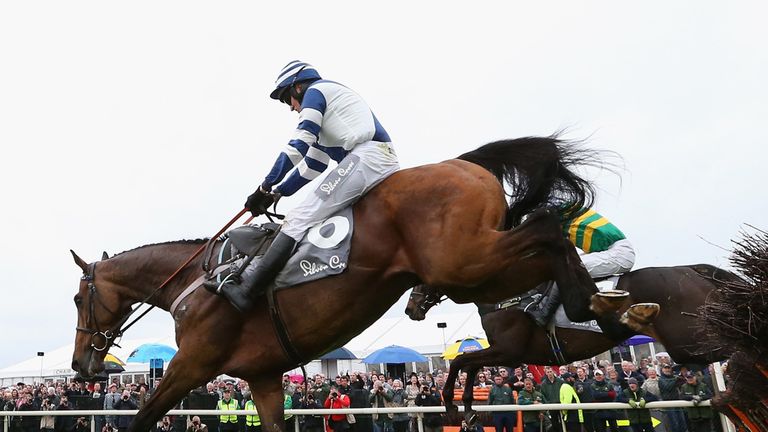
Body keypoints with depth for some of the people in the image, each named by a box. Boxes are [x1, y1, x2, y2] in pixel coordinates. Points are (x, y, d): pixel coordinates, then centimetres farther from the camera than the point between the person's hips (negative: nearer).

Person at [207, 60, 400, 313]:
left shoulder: (315, 90, 10)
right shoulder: (327, 116, 37)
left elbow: (299, 144, -3)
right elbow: (313, 164, 34)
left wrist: (265, 187, -1)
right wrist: (278, 192, 28)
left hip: (365, 157, -10)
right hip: (388, 165, 10)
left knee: (299, 220, -15)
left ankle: (246, 291, -17)